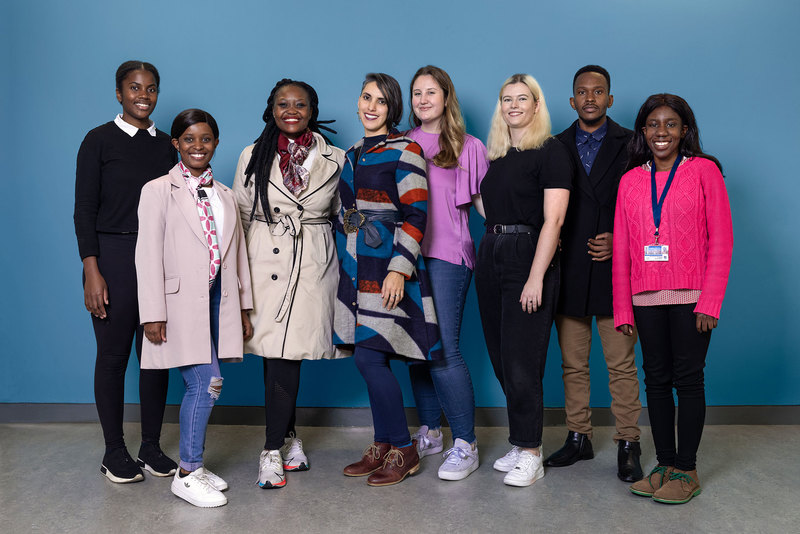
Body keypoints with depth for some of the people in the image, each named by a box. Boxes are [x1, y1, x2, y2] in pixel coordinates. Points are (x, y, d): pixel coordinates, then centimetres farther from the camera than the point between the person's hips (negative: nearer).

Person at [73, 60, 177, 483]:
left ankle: (151, 447, 18)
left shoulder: (165, 145, 11)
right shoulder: (100, 141, -1)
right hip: (114, 256, -4)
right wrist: (92, 272, -12)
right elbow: (84, 210, -4)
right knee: (113, 353, 2)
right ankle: (115, 451, 15)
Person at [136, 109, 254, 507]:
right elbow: (148, 255, -6)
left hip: (218, 300, 5)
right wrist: (153, 314, -12)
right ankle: (188, 475, 4)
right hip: (182, 302, -5)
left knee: (204, 385, 7)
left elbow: (238, 253, 17)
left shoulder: (225, 195, 16)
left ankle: (192, 465, 22)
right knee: (205, 384, -10)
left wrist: (243, 308, 14)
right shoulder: (159, 191, 0)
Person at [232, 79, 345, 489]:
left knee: (286, 354, -4)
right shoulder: (254, 156, 8)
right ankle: (288, 438, 19)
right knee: (277, 355, -1)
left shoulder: (335, 159, 8)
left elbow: (343, 214, 16)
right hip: (265, 263, 0)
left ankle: (274, 449, 7)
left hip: (314, 266, 0)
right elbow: (240, 215, 12)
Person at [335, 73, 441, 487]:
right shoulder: (352, 154, 17)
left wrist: (399, 268, -20)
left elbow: (415, 216, -12)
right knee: (368, 359, 9)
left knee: (370, 357, -10)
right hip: (355, 266, 7)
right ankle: (382, 447, 21)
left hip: (387, 266, -7)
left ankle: (404, 450, 5)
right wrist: (344, 263, 19)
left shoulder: (404, 151, -6)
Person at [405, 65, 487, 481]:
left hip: (446, 255, -4)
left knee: (442, 349, -10)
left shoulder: (467, 147, 6)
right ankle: (429, 432, 22)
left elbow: (484, 203, 5)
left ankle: (465, 445, 0)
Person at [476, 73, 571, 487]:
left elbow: (553, 220, -13)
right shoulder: (496, 154, 16)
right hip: (491, 255, 7)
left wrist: (536, 277, -19)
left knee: (522, 361, -6)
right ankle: (521, 443, 21)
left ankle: (530, 455, 7)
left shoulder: (550, 151, -5)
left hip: (527, 256, -7)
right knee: (501, 358, 9)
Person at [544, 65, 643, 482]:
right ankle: (578, 438, 22)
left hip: (614, 271, -2)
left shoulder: (631, 145, 5)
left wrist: (619, 240, -9)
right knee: (572, 364, 10)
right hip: (568, 272, 3)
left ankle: (628, 445, 11)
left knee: (622, 365, 0)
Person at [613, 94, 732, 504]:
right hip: (646, 299, 4)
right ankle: (664, 465, 18)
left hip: (691, 298, -3)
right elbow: (621, 248, 10)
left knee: (687, 378, 1)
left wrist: (710, 301, -11)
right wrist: (623, 308, 5)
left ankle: (686, 471, 11)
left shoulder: (704, 170, 1)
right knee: (656, 379, 7)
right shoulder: (630, 181, 10)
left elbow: (721, 239, -4)